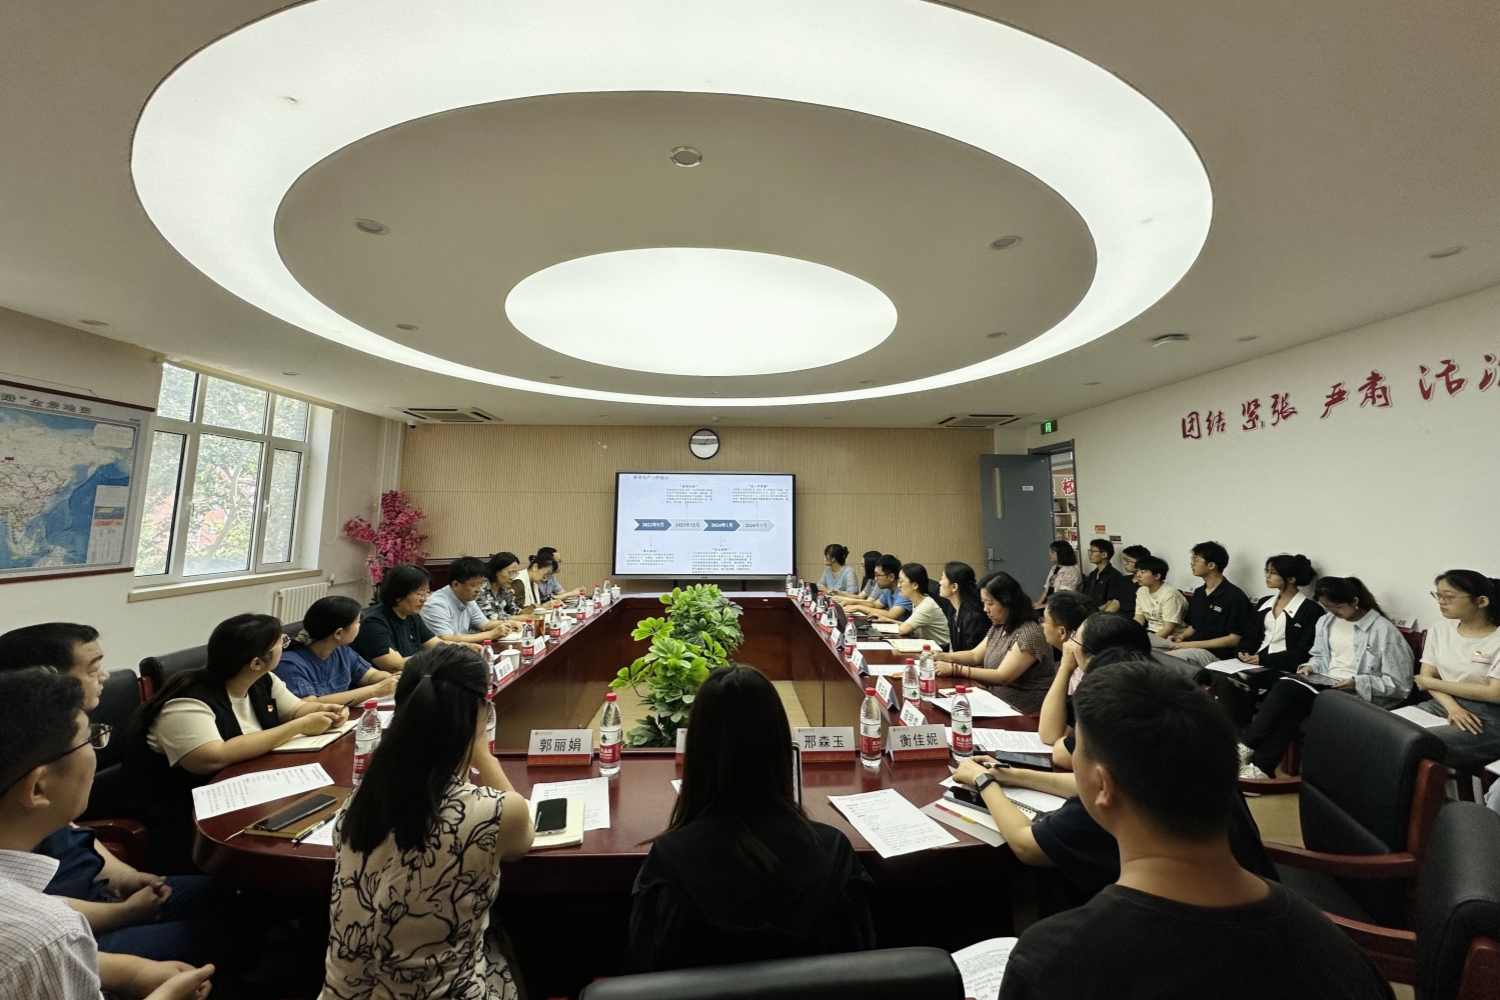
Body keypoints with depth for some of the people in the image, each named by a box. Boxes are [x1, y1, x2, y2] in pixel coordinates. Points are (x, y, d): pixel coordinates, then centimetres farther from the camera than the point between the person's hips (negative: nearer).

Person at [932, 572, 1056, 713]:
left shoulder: (1029, 634, -21)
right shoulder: (998, 627, 6)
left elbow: (1002, 677, -24)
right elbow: (975, 656, 12)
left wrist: (955, 669, -24)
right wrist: (943, 657, -6)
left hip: (1022, 712, -7)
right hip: (997, 702, 7)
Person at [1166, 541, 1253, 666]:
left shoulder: (1234, 596, -8)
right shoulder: (1198, 593, 15)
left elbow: (1234, 639, -11)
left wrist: (1192, 644, -16)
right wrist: (1182, 636, 2)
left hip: (1216, 654, -7)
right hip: (1192, 647, 7)